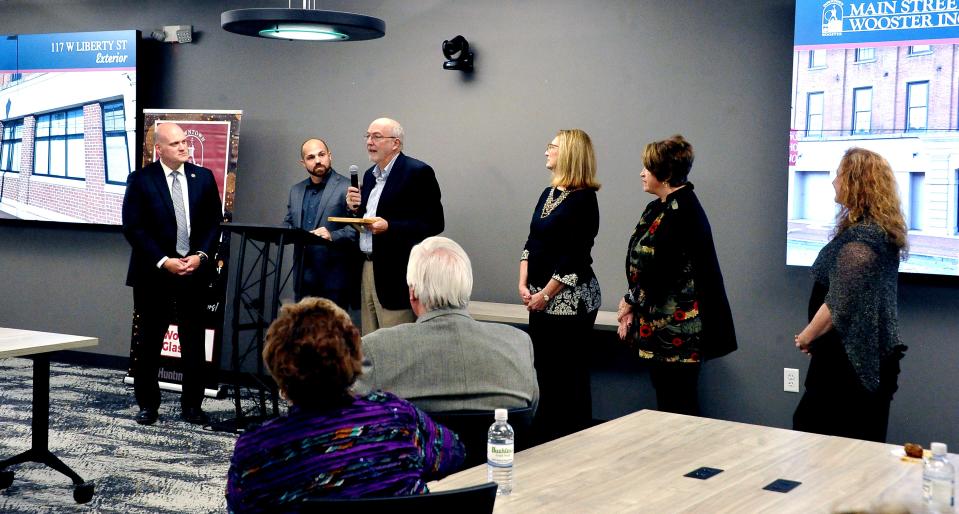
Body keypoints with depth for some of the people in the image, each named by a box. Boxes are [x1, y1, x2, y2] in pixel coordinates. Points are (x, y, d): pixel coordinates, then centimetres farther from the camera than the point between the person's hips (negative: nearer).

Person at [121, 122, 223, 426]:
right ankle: (147, 405, 17)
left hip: (195, 271, 2)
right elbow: (133, 227, -6)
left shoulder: (204, 177, 6)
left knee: (194, 342, 5)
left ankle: (192, 406, 14)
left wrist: (200, 255, -8)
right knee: (149, 343, 5)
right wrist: (163, 261, -14)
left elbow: (214, 222, 6)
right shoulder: (140, 180, -3)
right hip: (153, 273, -2)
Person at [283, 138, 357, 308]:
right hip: (303, 275, 6)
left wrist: (333, 236, -25)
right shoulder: (296, 190, 16)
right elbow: (288, 224, 21)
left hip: (333, 275, -6)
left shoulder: (347, 187, -4)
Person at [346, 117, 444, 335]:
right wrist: (357, 209, 3)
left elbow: (434, 223, -14)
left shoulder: (418, 172, -8)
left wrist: (389, 226, -22)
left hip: (396, 275, -8)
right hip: (368, 268, 8)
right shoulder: (370, 174, 17)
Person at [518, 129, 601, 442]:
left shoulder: (583, 199, -12)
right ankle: (544, 437, 23)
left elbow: (576, 257, -17)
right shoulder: (548, 194, 13)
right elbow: (531, 243, 15)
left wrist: (546, 294, -14)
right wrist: (524, 285, 3)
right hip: (540, 298, 8)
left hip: (570, 299, -8)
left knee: (567, 372, -1)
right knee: (543, 366, 13)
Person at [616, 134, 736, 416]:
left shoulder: (682, 210, -16)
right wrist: (631, 304, 1)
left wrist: (631, 302, -7)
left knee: (678, 407, -2)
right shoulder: (658, 208, 13)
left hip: (678, 326, -9)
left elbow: (658, 270, -20)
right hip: (659, 324, 9)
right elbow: (641, 264, 12)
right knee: (665, 400, 15)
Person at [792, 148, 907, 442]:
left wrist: (807, 337, -5)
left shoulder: (858, 238, -20)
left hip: (850, 359, -10)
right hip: (872, 357, 10)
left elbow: (838, 304, -22)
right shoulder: (884, 231, 11)